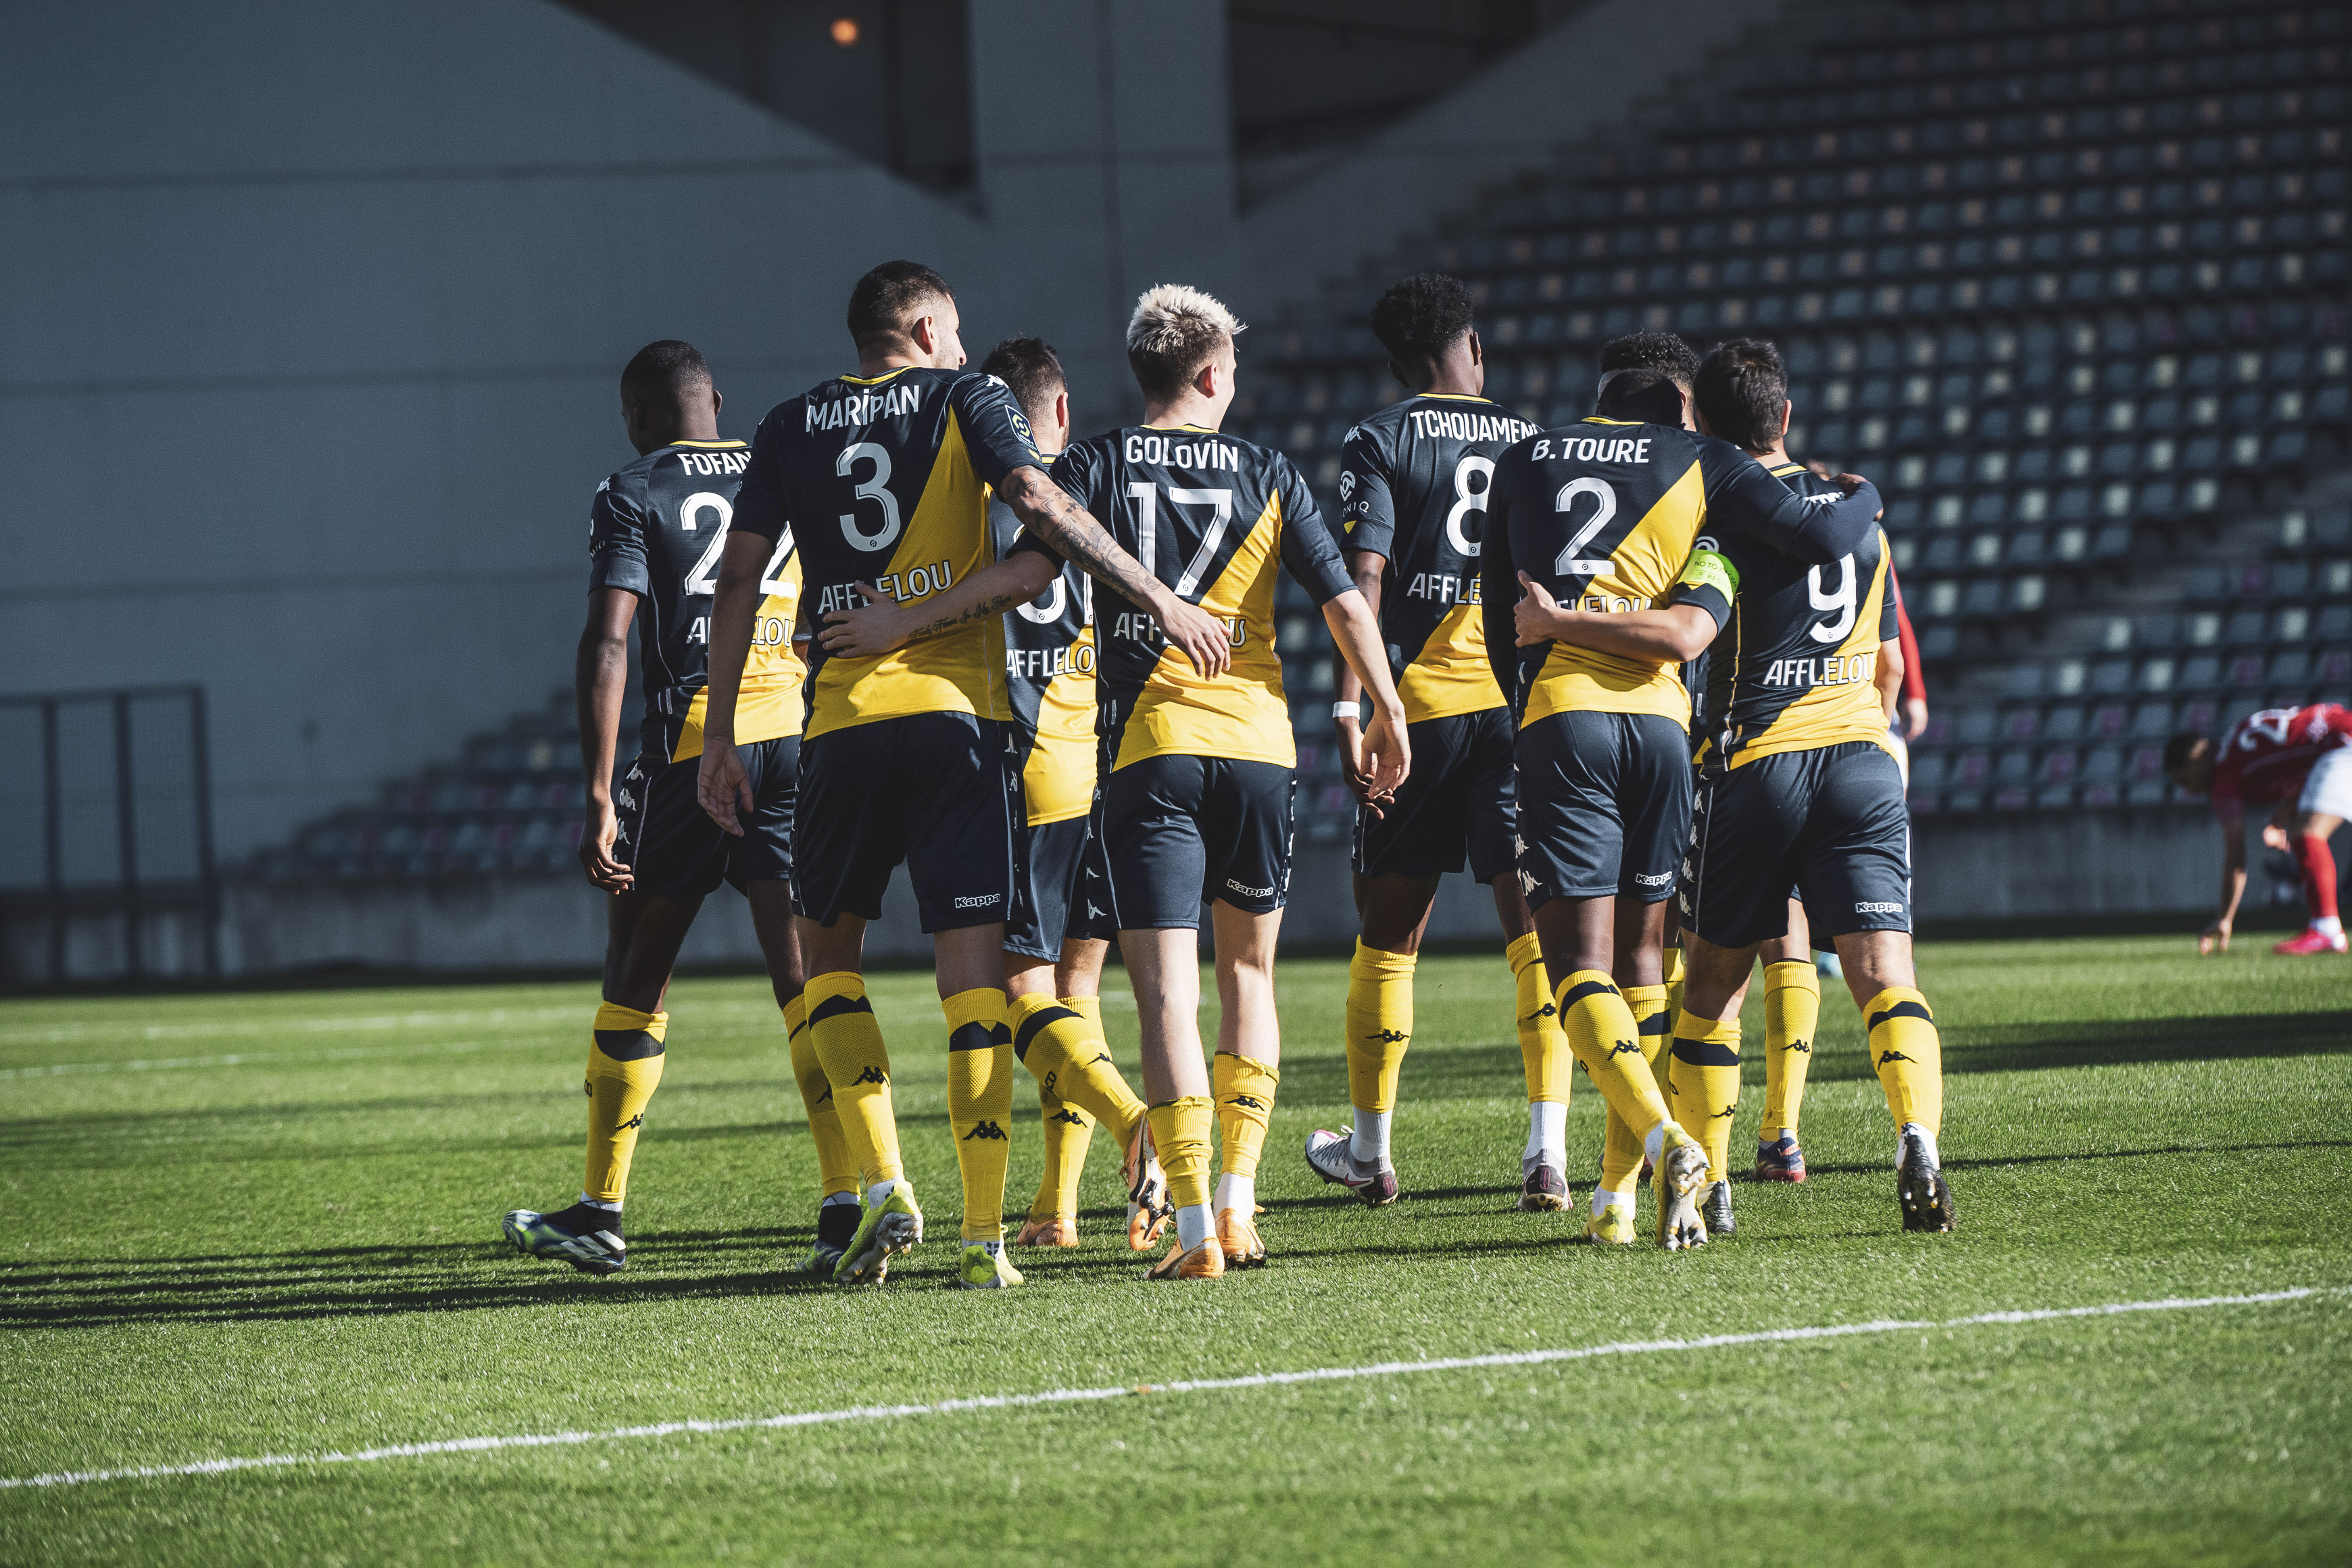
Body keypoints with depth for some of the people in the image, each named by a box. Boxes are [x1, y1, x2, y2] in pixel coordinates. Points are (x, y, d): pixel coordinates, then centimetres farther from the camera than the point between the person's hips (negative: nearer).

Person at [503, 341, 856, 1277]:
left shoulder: (633, 496, 0)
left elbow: (608, 642, -11)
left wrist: (599, 798, -14)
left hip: (691, 744, -3)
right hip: (798, 735, 3)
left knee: (635, 976, 11)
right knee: (805, 976, -1)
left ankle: (601, 1213, 18)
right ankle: (847, 1201, -14)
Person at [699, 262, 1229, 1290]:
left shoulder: (791, 428, 14)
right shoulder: (965, 399, 7)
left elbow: (739, 581, 10)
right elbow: (1037, 502, -10)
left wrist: (720, 737, 12)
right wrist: (1156, 597, -11)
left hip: (843, 718, 2)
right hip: (958, 711, -2)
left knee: (826, 947, 17)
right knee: (973, 970, -1)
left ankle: (884, 1186, 1)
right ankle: (984, 1236, -7)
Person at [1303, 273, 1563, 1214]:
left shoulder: (1380, 442, 2)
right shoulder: (1535, 443, 12)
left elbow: (1365, 575, -9)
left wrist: (1348, 707, -12)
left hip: (1423, 703, -2)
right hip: (1527, 698, 2)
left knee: (1388, 934, 11)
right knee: (1536, 928, -1)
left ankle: (1369, 1151, 22)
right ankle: (1548, 1151, -14)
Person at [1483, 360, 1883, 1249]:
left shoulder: (1522, 463, 18)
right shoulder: (1698, 461, 11)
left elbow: (1496, 611, 20)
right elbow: (1821, 539, 3)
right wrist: (1862, 497, 25)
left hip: (1556, 718, -1)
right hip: (1659, 721, 1)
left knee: (1578, 967, -5)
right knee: (1639, 954, 14)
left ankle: (1665, 1141, -29)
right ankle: (1619, 1192, 12)